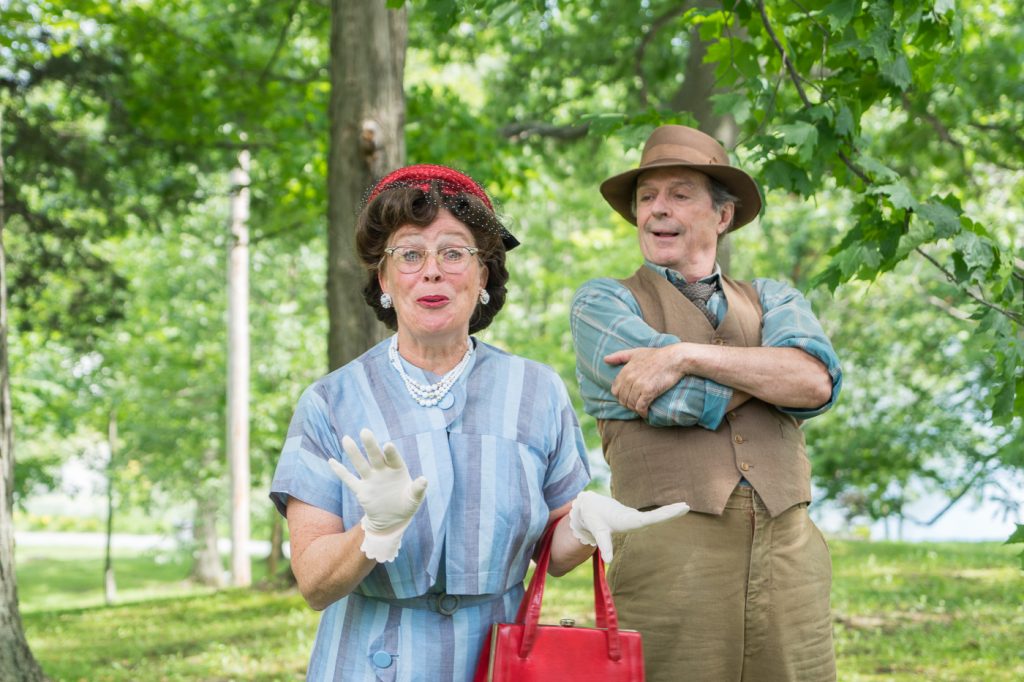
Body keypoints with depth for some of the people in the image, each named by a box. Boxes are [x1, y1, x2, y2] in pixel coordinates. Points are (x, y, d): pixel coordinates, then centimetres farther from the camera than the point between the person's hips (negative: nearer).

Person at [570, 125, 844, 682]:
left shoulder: (772, 300, 20)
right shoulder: (601, 303, 10)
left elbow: (815, 383, -4)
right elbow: (685, 400, -8)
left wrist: (687, 354, -11)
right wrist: (771, 368, 6)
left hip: (788, 556, 3)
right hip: (669, 563, -3)